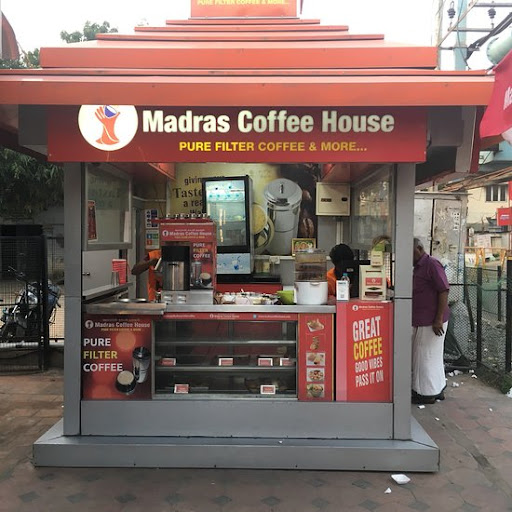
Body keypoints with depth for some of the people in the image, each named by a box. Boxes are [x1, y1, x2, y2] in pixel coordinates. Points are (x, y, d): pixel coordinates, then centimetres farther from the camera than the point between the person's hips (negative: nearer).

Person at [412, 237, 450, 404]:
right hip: (421, 321, 9)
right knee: (431, 356, 16)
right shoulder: (417, 267, 16)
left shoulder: (432, 264, -14)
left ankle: (428, 393, 11)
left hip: (432, 321, -9)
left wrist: (439, 320, -21)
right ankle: (437, 390, 28)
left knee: (427, 356, 0)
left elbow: (444, 291, -18)